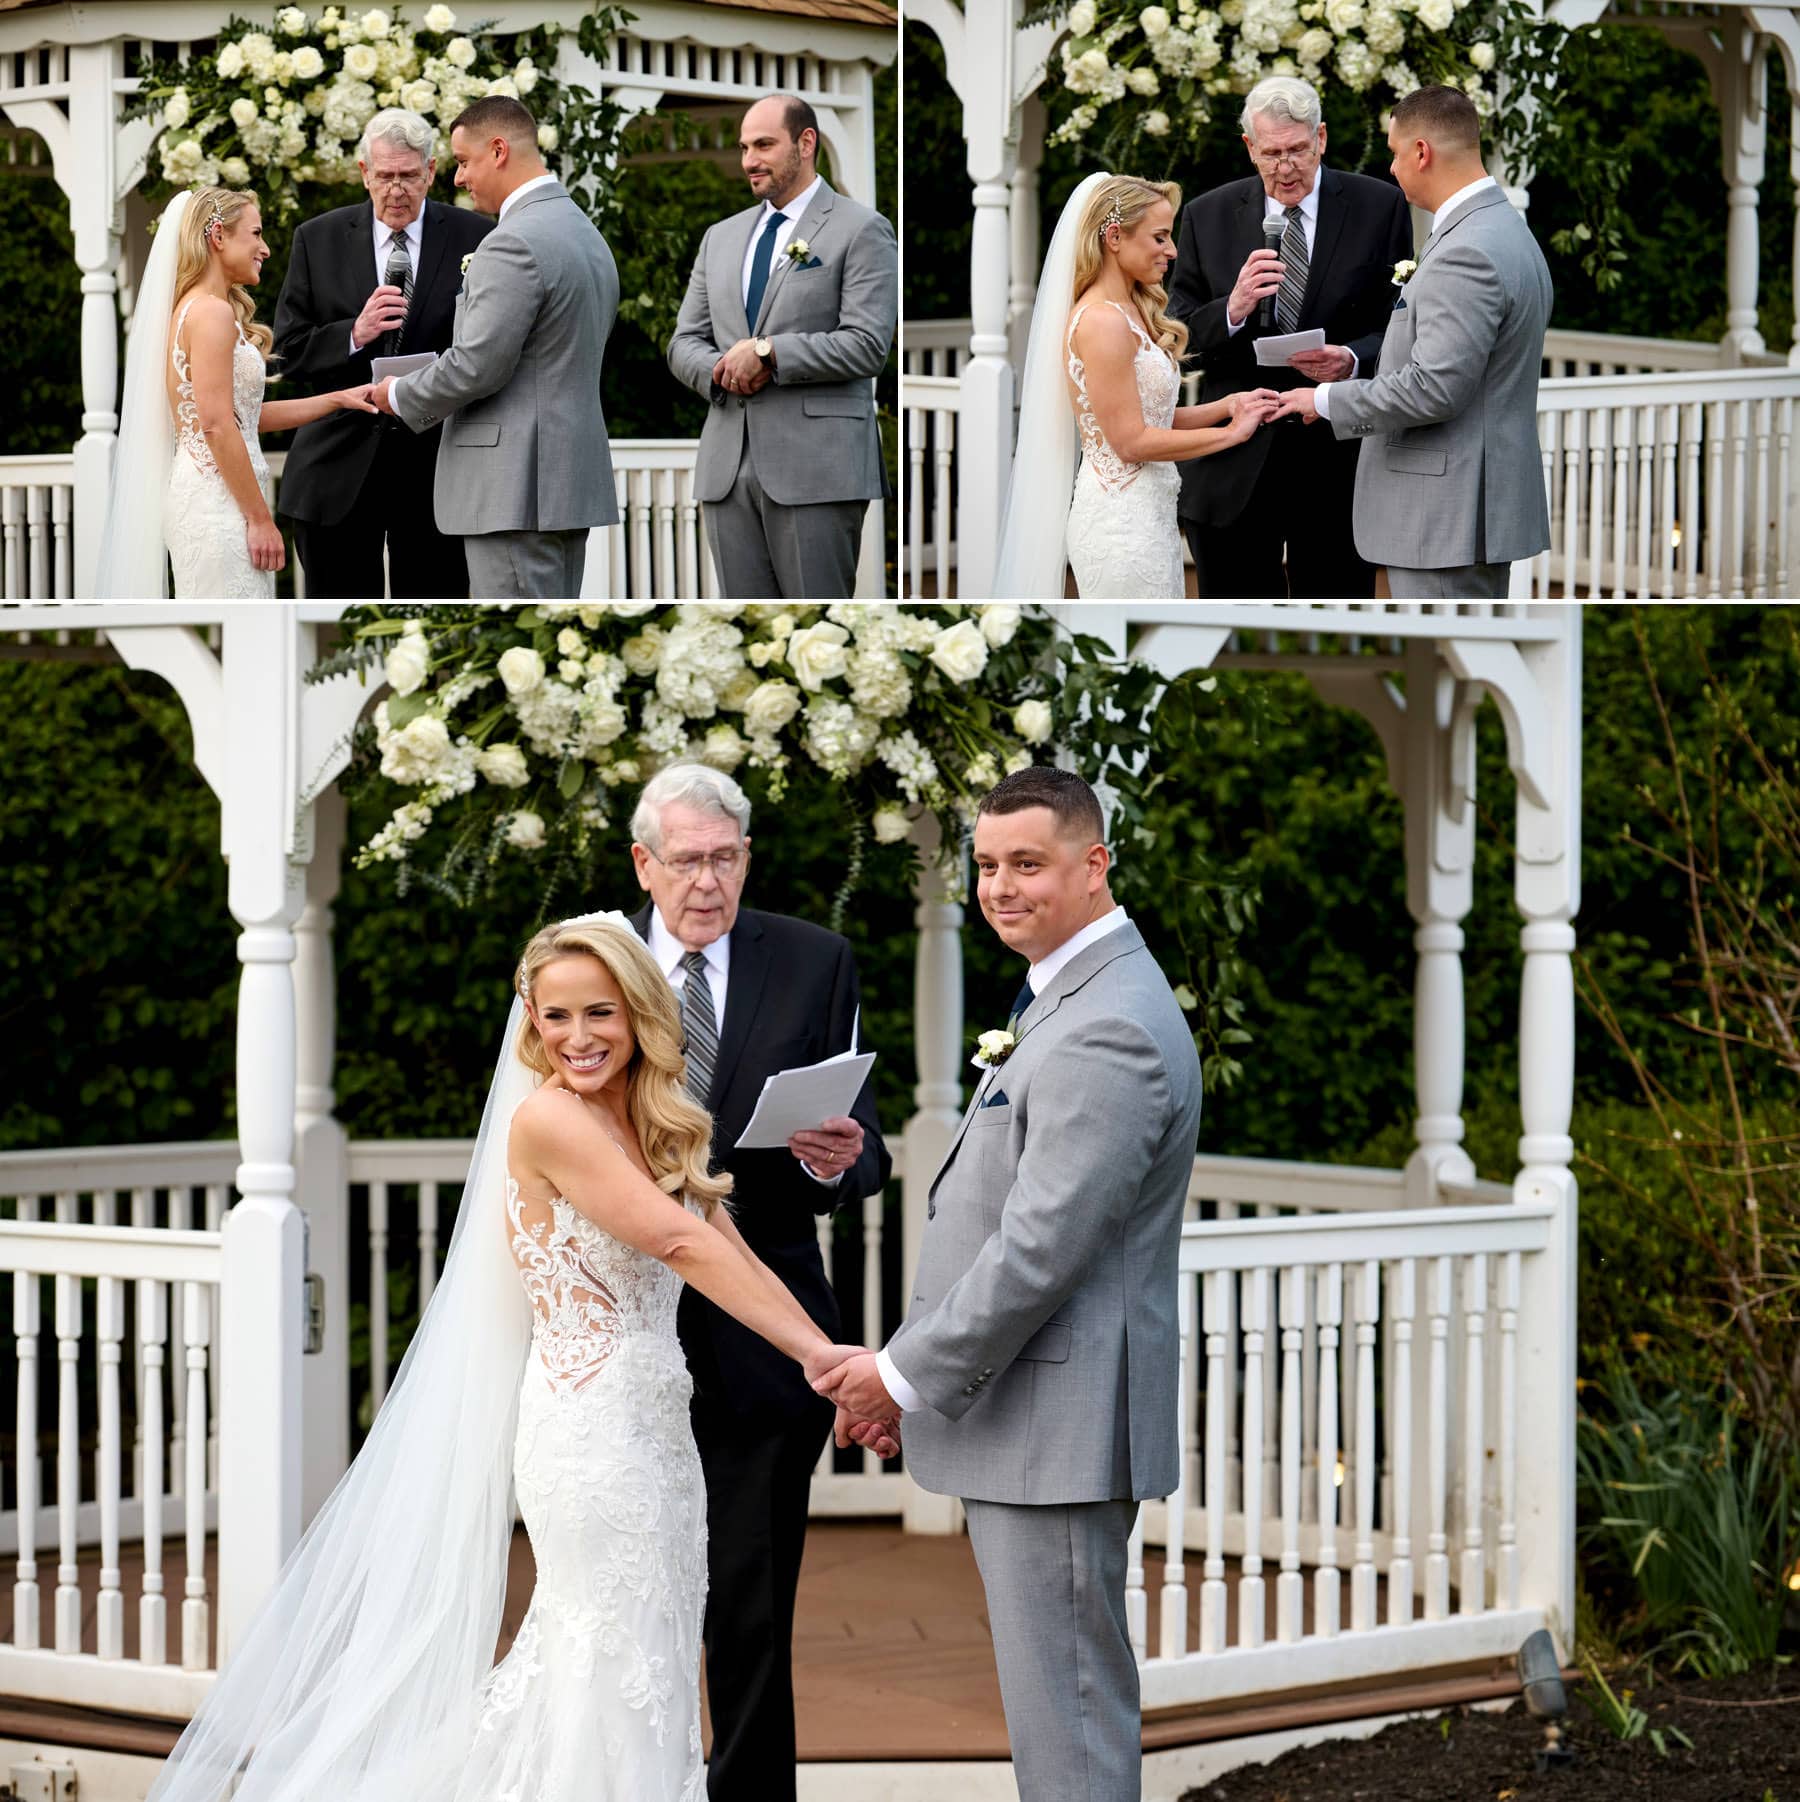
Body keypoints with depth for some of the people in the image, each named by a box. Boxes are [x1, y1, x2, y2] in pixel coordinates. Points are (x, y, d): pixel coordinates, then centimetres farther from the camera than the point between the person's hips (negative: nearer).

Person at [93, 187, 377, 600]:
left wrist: (338, 400, 19)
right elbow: (217, 426, -18)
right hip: (219, 503, -10)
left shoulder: (192, 307, 17)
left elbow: (247, 414, 20)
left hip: (201, 498, 10)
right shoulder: (213, 311, -12)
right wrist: (260, 518, -15)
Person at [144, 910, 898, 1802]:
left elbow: (734, 1256, 9)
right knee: (622, 1662, -3)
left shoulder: (660, 1126, 11)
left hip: (654, 1420, 8)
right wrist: (818, 1350, -20)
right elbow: (682, 1244, -18)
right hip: (590, 1424, -8)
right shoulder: (548, 1118, -13)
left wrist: (826, 1360, -2)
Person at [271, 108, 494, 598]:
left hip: (437, 464, -1)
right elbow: (289, 352, 2)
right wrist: (354, 334, -16)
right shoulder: (318, 239, 5)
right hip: (341, 466, 1)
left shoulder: (475, 238, 2)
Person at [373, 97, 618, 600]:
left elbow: (476, 365, -19)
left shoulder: (514, 244, -16)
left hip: (516, 489, -10)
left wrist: (401, 396, -1)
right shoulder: (587, 234, 16)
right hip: (573, 478, 10)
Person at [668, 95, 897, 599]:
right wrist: (722, 369, -6)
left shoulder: (861, 230, 0)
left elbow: (867, 346, -10)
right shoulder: (722, 237, 20)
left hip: (816, 467, -6)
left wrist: (767, 353, -13)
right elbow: (684, 343, 17)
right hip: (728, 469, 6)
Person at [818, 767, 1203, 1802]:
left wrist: (907, 1375, -14)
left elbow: (1042, 1249, -23)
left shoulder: (1110, 1030, -19)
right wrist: (917, 1371, 15)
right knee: (1071, 1696, 16)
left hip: (1057, 1425, -11)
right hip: (1032, 1420, 11)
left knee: (1066, 1706, -6)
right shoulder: (1077, 998, 16)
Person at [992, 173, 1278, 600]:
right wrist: (1231, 433, -11)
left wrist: (1227, 406, 1)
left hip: (1148, 512, 9)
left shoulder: (1133, 312, 13)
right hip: (1122, 521, -9)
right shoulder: (1102, 322, -16)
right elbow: (1131, 441, -18)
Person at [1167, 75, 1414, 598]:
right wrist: (1233, 310, -16)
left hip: (1337, 468, -1)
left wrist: (1354, 360, -19)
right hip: (1234, 469, 1)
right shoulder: (1208, 217, 6)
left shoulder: (1380, 207, 2)